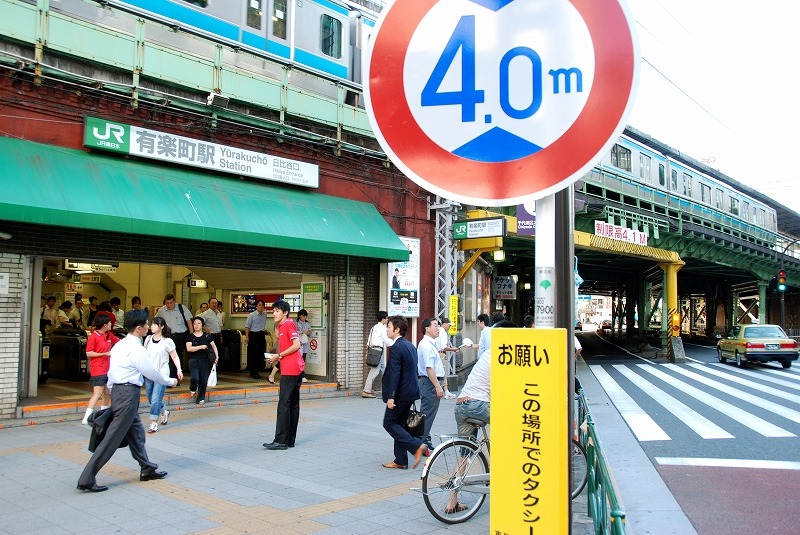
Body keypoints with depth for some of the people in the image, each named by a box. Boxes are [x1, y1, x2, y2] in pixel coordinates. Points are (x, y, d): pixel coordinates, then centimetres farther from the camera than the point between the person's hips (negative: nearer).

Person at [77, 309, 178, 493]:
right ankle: (87, 479, -4)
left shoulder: (120, 345, 12)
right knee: (113, 438, -6)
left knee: (136, 432, 19)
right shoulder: (136, 348, -15)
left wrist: (112, 393, 20)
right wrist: (170, 381, 5)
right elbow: (150, 372, -10)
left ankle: (147, 469, 32)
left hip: (118, 389, 10)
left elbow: (111, 371, 15)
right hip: (128, 393, -10)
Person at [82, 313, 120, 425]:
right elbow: (89, 353, -14)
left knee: (107, 393, 14)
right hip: (97, 370, -8)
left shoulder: (109, 335, 8)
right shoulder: (93, 336, -12)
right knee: (97, 394, -11)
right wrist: (105, 353, -18)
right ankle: (86, 418, -9)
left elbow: (119, 342, 24)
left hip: (107, 369, 8)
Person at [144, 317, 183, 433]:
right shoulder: (148, 339, 6)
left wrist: (179, 370, -12)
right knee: (151, 399, 15)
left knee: (156, 399, -11)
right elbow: (145, 355, 16)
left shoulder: (167, 341, -7)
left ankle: (154, 423, 0)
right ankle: (164, 411, 40)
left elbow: (175, 357, -1)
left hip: (162, 374, -5)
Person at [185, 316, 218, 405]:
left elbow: (214, 346, 11)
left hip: (205, 360, 1)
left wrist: (216, 356, -1)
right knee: (194, 378, -18)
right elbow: (189, 348, -10)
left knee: (203, 380, -2)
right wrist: (201, 347, -13)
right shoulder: (190, 337, 3)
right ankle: (193, 389, 18)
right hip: (194, 360, -1)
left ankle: (201, 398, 14)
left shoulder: (207, 336, 7)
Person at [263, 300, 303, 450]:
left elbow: (296, 345, -18)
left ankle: (281, 441, -8)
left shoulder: (289, 324, -9)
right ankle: (290, 440, 14)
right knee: (293, 404, 9)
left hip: (290, 370, -10)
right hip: (295, 369, 10)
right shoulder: (282, 326, 20)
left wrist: (279, 356, -12)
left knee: (283, 404, -9)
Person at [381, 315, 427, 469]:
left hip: (401, 393, -9)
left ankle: (417, 446, -8)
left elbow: (394, 373, -23)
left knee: (389, 423, 0)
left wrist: (390, 396, -23)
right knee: (399, 424, 14)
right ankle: (400, 461, 16)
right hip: (410, 391, 9)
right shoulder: (409, 345, 13)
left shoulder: (396, 347, -17)